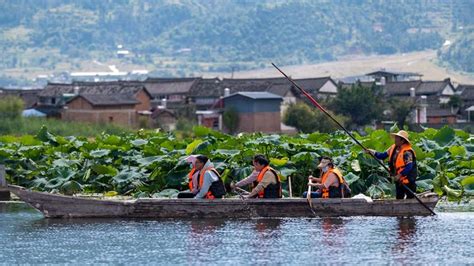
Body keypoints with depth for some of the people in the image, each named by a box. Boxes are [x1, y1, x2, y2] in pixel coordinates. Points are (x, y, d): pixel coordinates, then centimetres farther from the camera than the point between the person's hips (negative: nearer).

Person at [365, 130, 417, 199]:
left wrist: (400, 175, -30)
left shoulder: (407, 152, -23)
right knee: (399, 198, 16)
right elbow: (383, 155, 9)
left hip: (407, 180, -9)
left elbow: (409, 167, -27)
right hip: (398, 179, 9)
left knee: (410, 198, -2)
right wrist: (374, 153, -6)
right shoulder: (394, 148, 3)